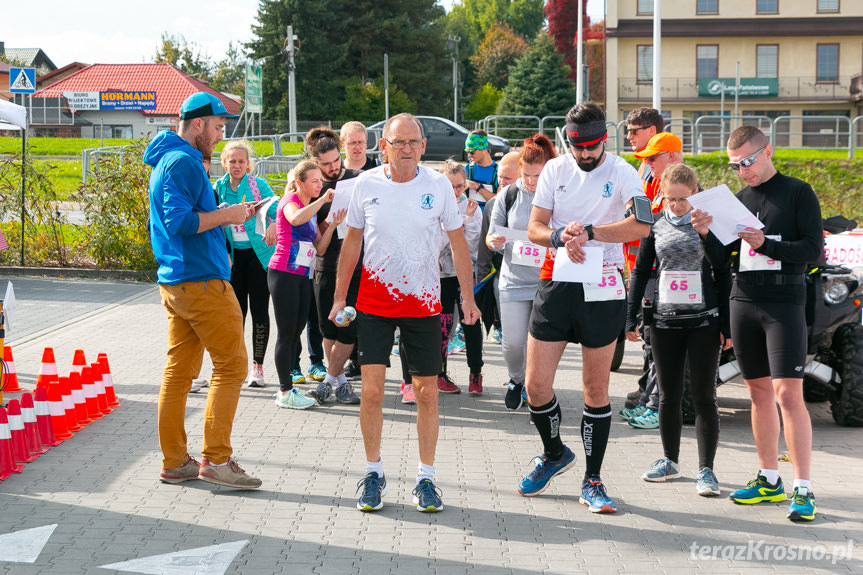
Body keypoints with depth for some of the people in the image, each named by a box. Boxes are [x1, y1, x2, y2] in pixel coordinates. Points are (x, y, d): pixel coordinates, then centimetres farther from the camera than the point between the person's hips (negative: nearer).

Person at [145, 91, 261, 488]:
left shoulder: (166, 160, 19)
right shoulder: (183, 162, -14)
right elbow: (179, 220, -23)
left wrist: (223, 218, 20)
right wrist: (227, 215, -15)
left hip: (174, 282, 10)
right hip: (201, 280, -10)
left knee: (178, 370, 10)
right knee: (231, 365, -5)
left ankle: (174, 462, 14)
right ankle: (215, 459, -4)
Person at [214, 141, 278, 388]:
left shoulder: (259, 185, -3)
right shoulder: (218, 189, 5)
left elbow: (276, 211, -8)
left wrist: (273, 225, -30)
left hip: (259, 254, -3)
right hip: (233, 256, 3)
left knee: (259, 310, -1)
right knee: (236, 310, 4)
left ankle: (257, 367, 7)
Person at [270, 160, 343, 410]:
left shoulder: (312, 207, 18)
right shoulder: (290, 200, -7)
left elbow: (319, 246, 12)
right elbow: (295, 218, -33)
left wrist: (333, 224, -1)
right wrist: (322, 200, -25)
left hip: (303, 276, 9)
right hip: (284, 274, -8)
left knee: (295, 333, 9)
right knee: (287, 334, -6)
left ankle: (287, 388, 14)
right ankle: (285, 392, -3)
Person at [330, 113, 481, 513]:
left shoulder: (438, 185, -2)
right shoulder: (366, 185, -1)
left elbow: (458, 243, 5)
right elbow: (352, 242, 10)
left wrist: (467, 297, 2)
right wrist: (339, 297, 9)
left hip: (424, 303, 0)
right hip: (374, 303, 0)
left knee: (427, 393, 3)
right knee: (372, 390, -6)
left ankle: (426, 479, 15)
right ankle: (373, 473, 11)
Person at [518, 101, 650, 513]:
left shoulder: (621, 173, -3)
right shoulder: (555, 170, 7)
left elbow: (641, 225, -19)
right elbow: (534, 228, 4)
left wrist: (588, 231, -24)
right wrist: (561, 237, -17)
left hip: (602, 290, -2)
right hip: (556, 283, 3)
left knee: (596, 389, 4)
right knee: (535, 385, 0)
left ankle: (592, 482, 15)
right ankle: (555, 454, 28)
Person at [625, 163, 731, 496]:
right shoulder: (656, 224, 5)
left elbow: (723, 274, 0)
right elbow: (640, 272, 11)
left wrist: (726, 325, -4)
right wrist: (631, 318, 5)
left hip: (704, 321, -3)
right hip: (664, 320, 3)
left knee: (704, 396, -2)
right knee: (669, 395, 11)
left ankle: (706, 470, 3)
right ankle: (670, 461, 25)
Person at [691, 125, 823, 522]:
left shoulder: (797, 192, -1)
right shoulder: (739, 199, 14)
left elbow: (814, 248, -8)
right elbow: (723, 258, 13)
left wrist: (765, 245, -18)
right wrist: (706, 234, -6)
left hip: (784, 302, -5)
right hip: (743, 303, 6)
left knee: (788, 393, -11)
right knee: (759, 391, 10)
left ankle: (803, 490, -8)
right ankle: (769, 479, 19)